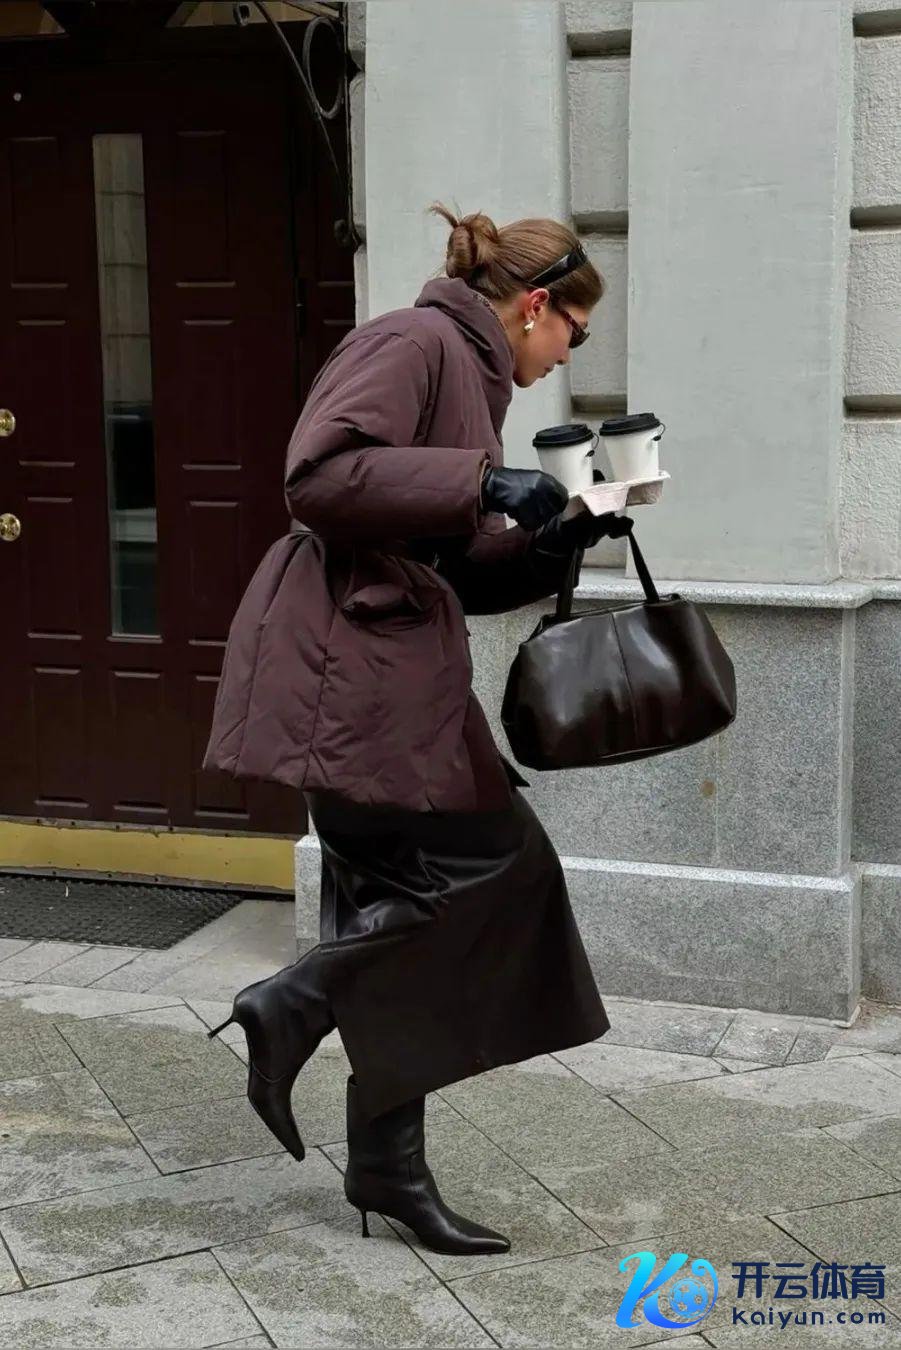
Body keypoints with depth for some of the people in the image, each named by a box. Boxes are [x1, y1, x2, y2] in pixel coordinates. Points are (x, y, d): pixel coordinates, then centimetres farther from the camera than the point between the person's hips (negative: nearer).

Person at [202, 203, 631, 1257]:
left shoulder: (468, 372, 22)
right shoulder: (415, 344, -9)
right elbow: (318, 477, -24)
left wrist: (553, 541, 11)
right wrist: (481, 482, -23)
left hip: (395, 670, 10)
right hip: (343, 658, -10)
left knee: (413, 900, 10)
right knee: (482, 859, -11)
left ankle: (392, 1171, 18)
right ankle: (293, 1005, 0)